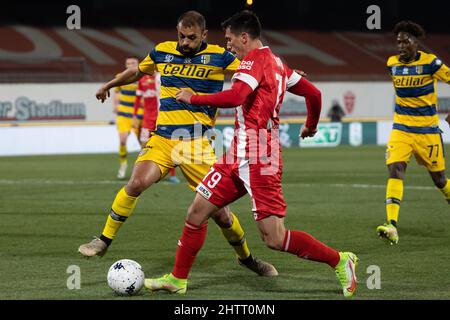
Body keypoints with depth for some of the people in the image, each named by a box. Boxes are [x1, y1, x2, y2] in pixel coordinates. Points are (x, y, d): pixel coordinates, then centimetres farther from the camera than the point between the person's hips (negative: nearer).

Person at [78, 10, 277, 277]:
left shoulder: (218, 57, 0)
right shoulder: (162, 52, 9)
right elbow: (137, 72, 29)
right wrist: (109, 85, 40)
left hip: (198, 143, -2)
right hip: (162, 139, 2)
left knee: (220, 211, -2)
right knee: (137, 183, -24)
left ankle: (246, 257, 24)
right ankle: (104, 241, -8)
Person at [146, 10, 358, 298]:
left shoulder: (255, 59, -11)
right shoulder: (276, 63, 16)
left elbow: (234, 97, -28)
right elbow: (314, 93, 22)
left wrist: (193, 98, -16)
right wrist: (311, 126, 40)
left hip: (259, 159, -10)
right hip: (240, 155, 10)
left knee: (275, 239, -10)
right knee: (197, 212, 9)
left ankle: (340, 260, 2)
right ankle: (178, 280, 17)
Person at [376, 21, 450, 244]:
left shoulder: (430, 62, -10)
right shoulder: (393, 64, 4)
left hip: (428, 131, -3)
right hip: (401, 129, 3)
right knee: (395, 170, -18)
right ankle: (392, 226, -27)